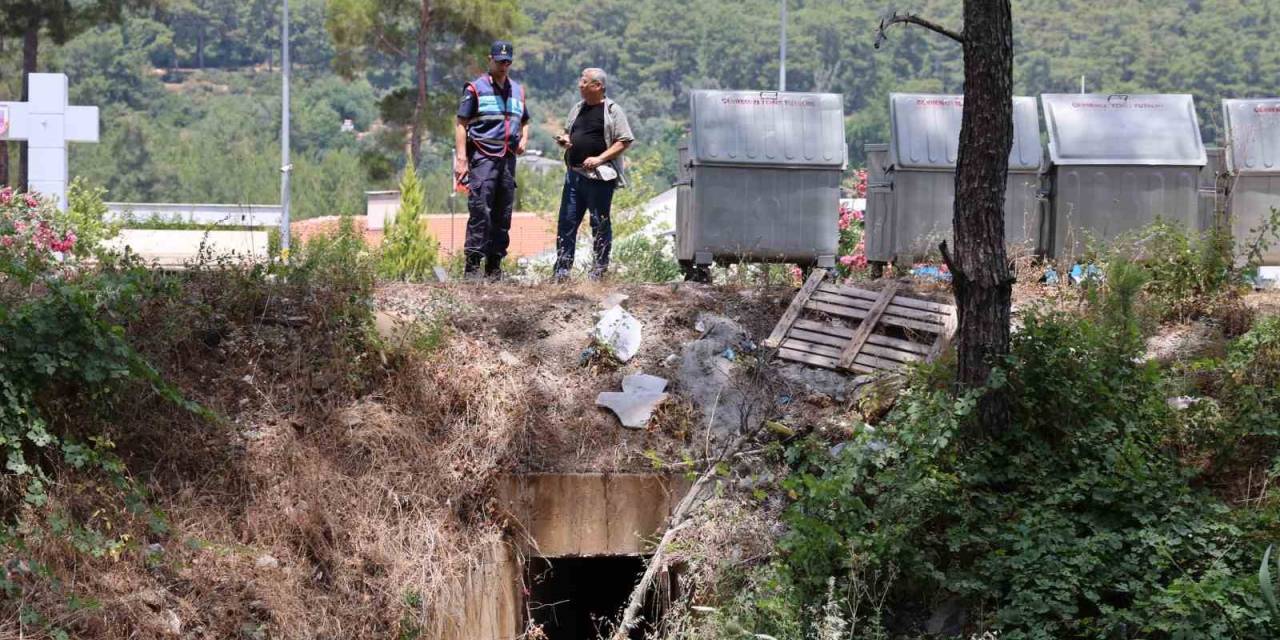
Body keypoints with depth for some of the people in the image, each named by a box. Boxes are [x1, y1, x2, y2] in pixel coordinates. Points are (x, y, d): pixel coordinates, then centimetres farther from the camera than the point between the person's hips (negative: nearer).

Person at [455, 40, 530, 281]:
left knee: (503, 214, 6)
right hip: (482, 158, -6)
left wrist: (523, 139, 9)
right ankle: (473, 264, -14)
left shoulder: (518, 90, 18)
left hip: (508, 159, 6)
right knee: (480, 211, -13)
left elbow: (524, 121, 32)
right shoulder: (476, 88, 1)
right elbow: (461, 124, -3)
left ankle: (494, 265, 12)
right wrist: (461, 158, -12)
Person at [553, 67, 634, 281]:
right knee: (566, 223, 5)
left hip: (599, 177, -7)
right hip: (574, 174, 7)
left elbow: (624, 141, -9)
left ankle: (599, 271, 7)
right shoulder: (578, 109, 17)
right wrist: (563, 139, 4)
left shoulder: (612, 110, -4)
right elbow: (567, 133, 28)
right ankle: (562, 270, 10)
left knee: (600, 224, 1)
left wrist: (599, 159, -17)